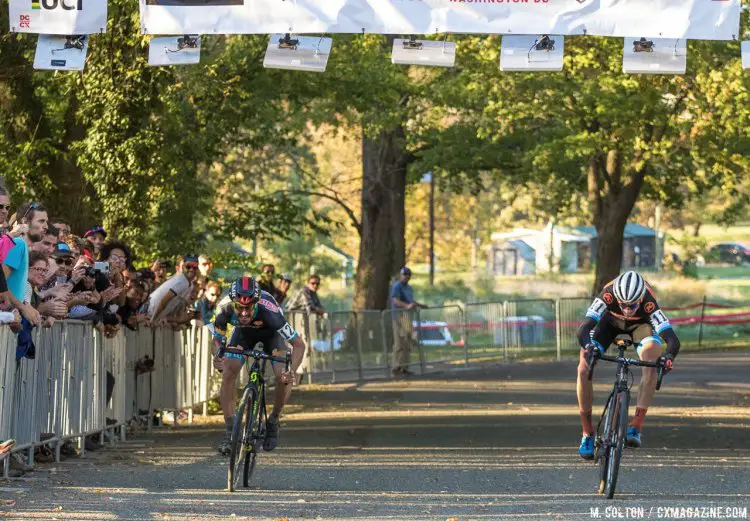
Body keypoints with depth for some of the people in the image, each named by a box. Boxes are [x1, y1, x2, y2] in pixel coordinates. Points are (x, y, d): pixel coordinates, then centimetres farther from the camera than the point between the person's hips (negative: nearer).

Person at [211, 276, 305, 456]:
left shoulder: (268, 310, -43)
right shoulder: (225, 309, -37)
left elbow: (298, 344, -36)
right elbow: (217, 340, -19)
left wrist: (291, 372, -51)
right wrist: (217, 357, -41)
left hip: (270, 333, -2)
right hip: (243, 333, 2)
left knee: (283, 378, -21)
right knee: (228, 374, -18)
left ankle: (273, 422, 5)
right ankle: (230, 432, -8)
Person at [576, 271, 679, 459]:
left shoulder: (648, 302, -40)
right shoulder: (608, 295, -40)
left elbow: (672, 339, -46)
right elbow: (584, 329, -47)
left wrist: (668, 357, -67)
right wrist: (589, 347, -68)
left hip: (640, 323, -1)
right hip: (611, 320, 1)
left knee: (652, 363, -31)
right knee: (583, 369, -17)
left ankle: (636, 427, -27)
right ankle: (588, 434, -2)